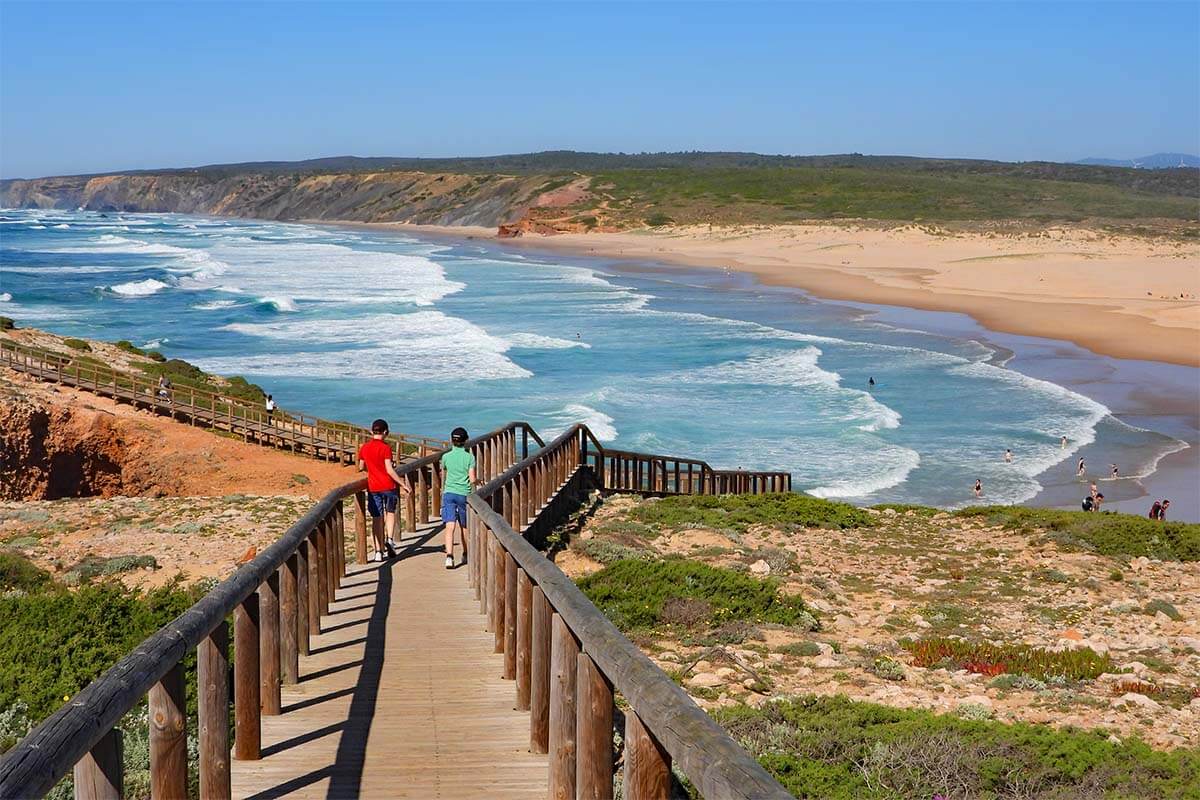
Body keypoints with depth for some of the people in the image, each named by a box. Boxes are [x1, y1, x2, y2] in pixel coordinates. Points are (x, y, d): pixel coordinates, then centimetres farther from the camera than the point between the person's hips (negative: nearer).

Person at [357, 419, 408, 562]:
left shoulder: (364, 448, 3)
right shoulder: (385, 448, -11)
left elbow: (361, 467, 13)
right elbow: (389, 470, -16)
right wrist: (403, 484, -11)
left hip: (373, 487, 3)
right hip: (388, 486, -3)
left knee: (377, 518, 6)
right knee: (390, 512, 20)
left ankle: (378, 552, 4)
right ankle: (390, 539, 1)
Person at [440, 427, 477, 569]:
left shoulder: (446, 456, 4)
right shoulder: (469, 457, -1)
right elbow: (472, 480, -5)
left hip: (449, 493, 0)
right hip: (464, 494, 0)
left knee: (450, 527, -9)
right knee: (464, 526, 17)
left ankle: (449, 556, -25)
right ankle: (465, 555, 31)